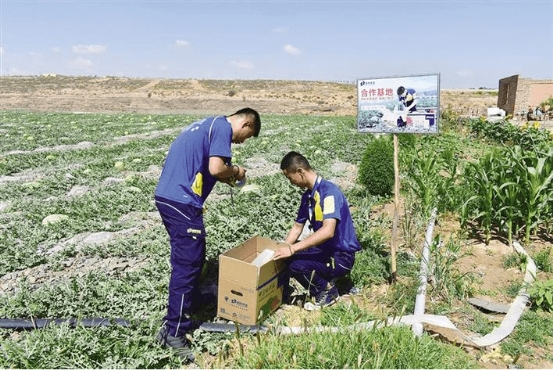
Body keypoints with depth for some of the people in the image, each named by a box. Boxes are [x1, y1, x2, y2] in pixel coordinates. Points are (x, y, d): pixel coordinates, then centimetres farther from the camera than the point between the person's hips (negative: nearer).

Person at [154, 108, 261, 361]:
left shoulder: (208, 124, 23)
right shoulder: (223, 128, -7)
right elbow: (215, 168, -19)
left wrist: (227, 175, 16)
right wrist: (235, 173, 1)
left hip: (167, 196, 10)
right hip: (182, 202, -10)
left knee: (185, 261, 21)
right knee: (188, 264, -2)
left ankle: (179, 318, 36)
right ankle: (174, 332, 7)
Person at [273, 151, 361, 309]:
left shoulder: (329, 191, -21)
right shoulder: (307, 195, 6)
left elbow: (328, 231, -33)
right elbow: (297, 227, 14)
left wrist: (292, 249, -33)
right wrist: (283, 248, 0)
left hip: (341, 256, -8)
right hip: (324, 249, 9)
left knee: (296, 264, -28)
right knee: (283, 258, -1)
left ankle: (327, 291, -1)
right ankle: (324, 280, 8)